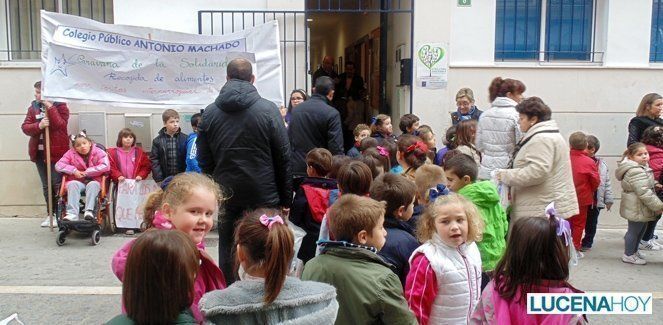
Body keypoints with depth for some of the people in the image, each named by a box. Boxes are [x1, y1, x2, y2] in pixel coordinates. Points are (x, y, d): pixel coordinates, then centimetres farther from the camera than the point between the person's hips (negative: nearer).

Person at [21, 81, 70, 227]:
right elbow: (25, 127, 1)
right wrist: (39, 125, -18)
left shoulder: (60, 106, -4)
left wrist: (50, 108, -21)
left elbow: (61, 125, -19)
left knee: (58, 185, -6)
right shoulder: (33, 107, 10)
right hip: (39, 152, 6)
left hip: (56, 152, -6)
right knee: (46, 186, 11)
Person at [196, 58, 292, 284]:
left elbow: (204, 160, 8)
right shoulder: (268, 110, -6)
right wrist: (286, 198, 1)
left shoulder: (210, 112, 4)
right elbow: (283, 158, -6)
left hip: (226, 195, 3)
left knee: (227, 251, 12)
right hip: (264, 196, -3)